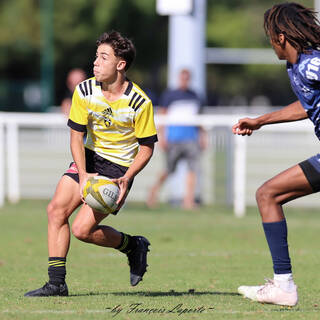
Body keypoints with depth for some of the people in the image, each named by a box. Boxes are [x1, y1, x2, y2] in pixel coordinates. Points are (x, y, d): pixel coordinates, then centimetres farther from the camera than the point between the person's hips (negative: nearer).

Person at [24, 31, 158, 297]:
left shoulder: (140, 102, -18)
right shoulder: (85, 91, -8)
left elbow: (147, 147, -9)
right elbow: (77, 135, -4)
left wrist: (126, 179, -21)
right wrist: (83, 175, -17)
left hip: (120, 167, -5)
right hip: (90, 158, 5)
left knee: (82, 229, -15)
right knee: (57, 209, -13)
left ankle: (134, 245, 11)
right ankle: (57, 282, -6)